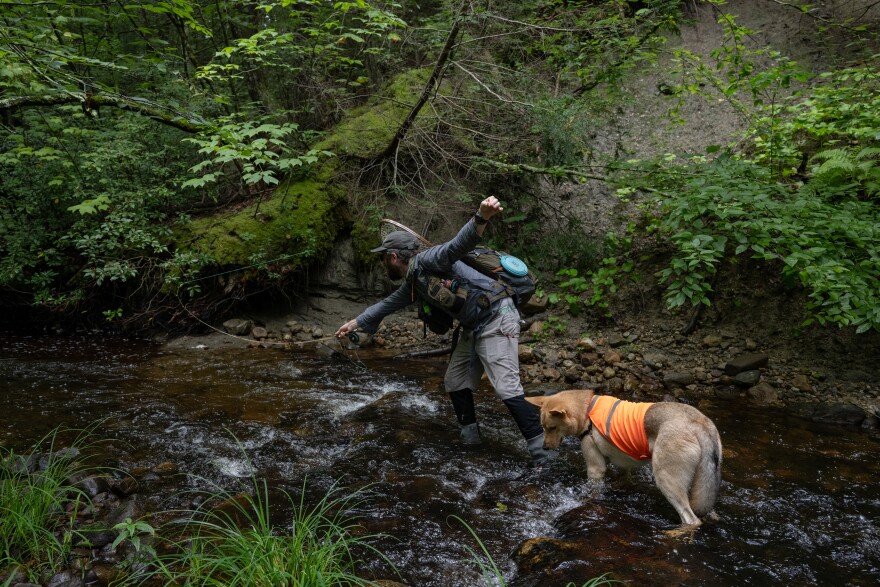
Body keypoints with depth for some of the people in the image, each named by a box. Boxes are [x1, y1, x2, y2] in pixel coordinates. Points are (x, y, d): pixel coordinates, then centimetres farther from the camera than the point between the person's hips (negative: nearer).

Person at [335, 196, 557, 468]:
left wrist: (481, 217, -51)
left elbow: (457, 245, -32)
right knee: (455, 382, 15)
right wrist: (356, 322, 42)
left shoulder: (426, 261, -14)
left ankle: (543, 453, -10)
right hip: (473, 329, 10)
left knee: (507, 388, -15)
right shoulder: (412, 284, 15)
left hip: (496, 320, -10)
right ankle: (471, 441, 25)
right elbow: (388, 303, 32)